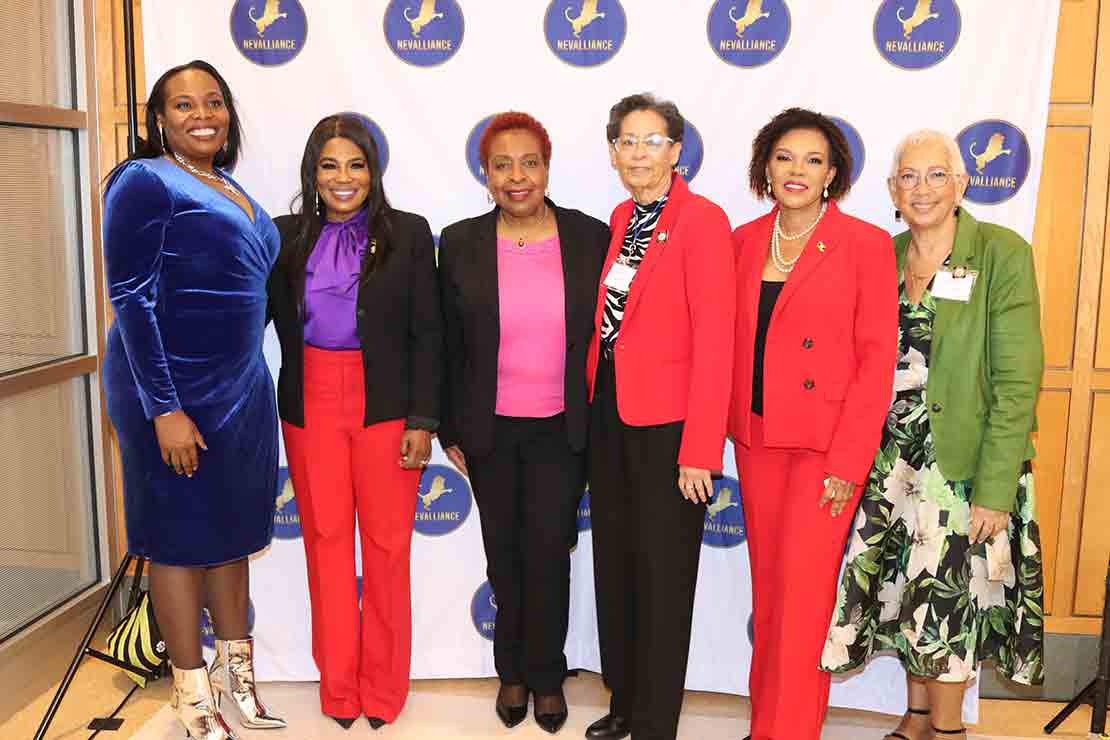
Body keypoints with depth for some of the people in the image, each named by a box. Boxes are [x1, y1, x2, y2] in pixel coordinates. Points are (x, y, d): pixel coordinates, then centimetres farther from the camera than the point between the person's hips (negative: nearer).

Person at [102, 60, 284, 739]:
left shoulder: (234, 193, 13)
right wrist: (165, 408, -20)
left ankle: (237, 671, 31)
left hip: (242, 386, 8)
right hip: (176, 392, -7)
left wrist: (252, 382, 14)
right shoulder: (146, 182, -9)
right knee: (179, 536, 5)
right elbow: (132, 299, -15)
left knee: (233, 529, 15)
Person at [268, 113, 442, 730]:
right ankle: (338, 686, 24)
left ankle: (383, 687, 21)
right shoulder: (288, 237, 6)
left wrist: (422, 420, -6)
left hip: (386, 408, -2)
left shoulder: (409, 234, 0)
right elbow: (276, 323, 4)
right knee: (326, 541, 9)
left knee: (387, 545, 3)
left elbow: (427, 333, -1)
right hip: (311, 407, 2)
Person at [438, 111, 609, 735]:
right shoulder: (460, 243, -3)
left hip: (561, 429, -1)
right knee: (503, 553, 14)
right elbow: (448, 344, 2)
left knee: (549, 554, 6)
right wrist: (450, 429, 3)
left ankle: (546, 675, 28)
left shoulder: (591, 237, -5)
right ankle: (513, 671, 34)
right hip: (490, 430, 1)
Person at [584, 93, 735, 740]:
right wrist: (590, 405, 4)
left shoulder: (703, 221, -12)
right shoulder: (621, 219, 11)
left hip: (666, 423, -7)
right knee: (614, 566, 17)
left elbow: (715, 342, -17)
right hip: (609, 416, 7)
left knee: (662, 578, 5)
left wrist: (700, 450, -19)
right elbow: (609, 318, 12)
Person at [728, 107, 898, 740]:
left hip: (826, 444, -4)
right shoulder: (744, 241, 7)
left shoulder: (867, 245, -7)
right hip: (756, 438, 5)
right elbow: (733, 344, 10)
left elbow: (877, 358, -10)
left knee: (803, 592, -3)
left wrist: (847, 463, -14)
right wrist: (730, 425, 1)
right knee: (766, 585, 13)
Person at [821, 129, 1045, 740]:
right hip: (893, 462, 4)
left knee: (951, 596, 6)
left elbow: (1017, 381, -13)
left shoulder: (1002, 254, -10)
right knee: (906, 592, 14)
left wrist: (996, 488, -17)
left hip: (963, 464, -4)